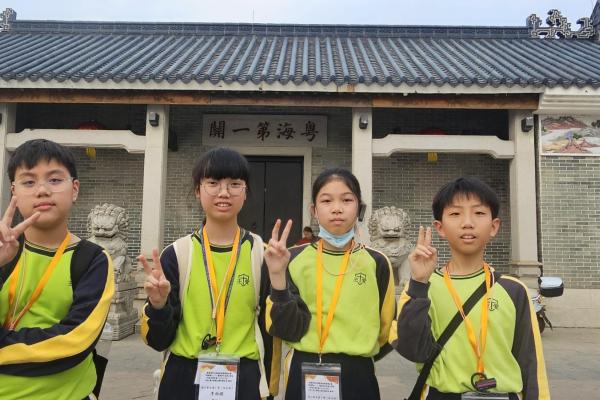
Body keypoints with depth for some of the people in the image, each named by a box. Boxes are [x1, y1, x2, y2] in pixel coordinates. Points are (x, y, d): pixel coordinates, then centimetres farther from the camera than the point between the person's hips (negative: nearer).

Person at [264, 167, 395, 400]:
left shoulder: (376, 263, -3)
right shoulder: (294, 259, -4)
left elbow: (385, 330, 8)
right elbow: (287, 329, -12)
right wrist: (278, 276, -21)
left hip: (357, 377, 1)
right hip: (304, 376, 0)